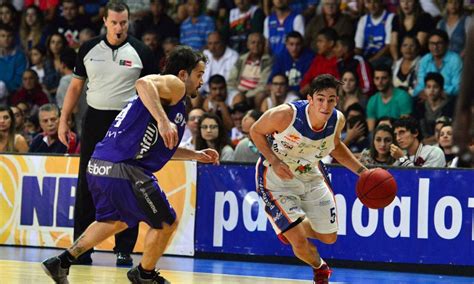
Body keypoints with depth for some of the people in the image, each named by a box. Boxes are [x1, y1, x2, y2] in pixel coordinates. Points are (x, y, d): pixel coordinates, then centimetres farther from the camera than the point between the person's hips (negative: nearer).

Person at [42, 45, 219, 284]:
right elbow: (143, 83, -26)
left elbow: (159, 146, 38)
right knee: (166, 223, 6)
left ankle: (62, 262, 29)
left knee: (117, 221, 32)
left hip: (99, 166, 10)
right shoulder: (174, 85, -3)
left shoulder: (173, 95, 27)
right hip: (122, 169, -10)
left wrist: (195, 155, 37)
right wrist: (163, 120, -33)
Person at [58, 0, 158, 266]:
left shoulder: (141, 52, -2)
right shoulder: (89, 49, 6)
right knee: (87, 185, 3)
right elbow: (76, 86, 13)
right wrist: (64, 120, 7)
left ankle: (125, 249, 5)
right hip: (95, 121, 2)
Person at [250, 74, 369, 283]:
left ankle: (291, 228, 45)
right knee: (300, 243, -12)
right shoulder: (285, 115, -34)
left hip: (312, 175, 5)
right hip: (278, 178, -5)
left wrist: (362, 171, -2)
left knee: (329, 237, 14)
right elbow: (256, 131, -15)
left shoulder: (338, 120, -17)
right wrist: (274, 161, -28)